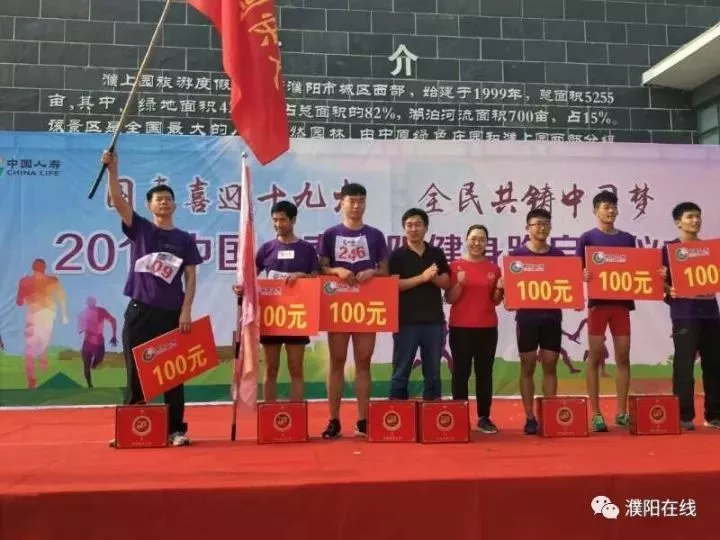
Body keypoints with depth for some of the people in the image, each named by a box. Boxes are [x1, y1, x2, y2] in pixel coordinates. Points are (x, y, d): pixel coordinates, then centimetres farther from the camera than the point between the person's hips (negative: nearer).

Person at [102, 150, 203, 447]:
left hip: (172, 314, 0)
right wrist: (112, 169, -22)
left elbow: (191, 277, 3)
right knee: (136, 372, 3)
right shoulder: (139, 228, 6)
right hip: (139, 311, 0)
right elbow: (117, 200, -8)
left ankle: (177, 429, 9)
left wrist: (186, 311, -7)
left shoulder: (185, 239, 7)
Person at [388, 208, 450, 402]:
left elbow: (446, 283, 6)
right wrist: (422, 277, -17)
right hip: (406, 321, -3)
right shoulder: (397, 255, 1)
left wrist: (433, 277, -15)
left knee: (433, 372, 9)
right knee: (401, 372, 2)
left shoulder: (437, 254, 10)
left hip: (434, 320, 3)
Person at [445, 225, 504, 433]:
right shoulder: (456, 266, 0)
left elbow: (496, 301, 11)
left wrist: (499, 289, -8)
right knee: (461, 372, 1)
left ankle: (484, 418, 12)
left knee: (485, 372, 6)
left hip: (487, 327, 3)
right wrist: (459, 284, -18)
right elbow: (450, 299, -2)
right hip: (460, 327, -2)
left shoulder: (493, 268, 8)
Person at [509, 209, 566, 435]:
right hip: (527, 317, -2)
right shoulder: (517, 254, 0)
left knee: (550, 366, 6)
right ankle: (530, 417, 9)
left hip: (552, 317, 3)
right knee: (528, 367, 3)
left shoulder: (558, 254, 9)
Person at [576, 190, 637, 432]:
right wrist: (584, 275, -25)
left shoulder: (628, 239, 12)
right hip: (598, 301, -4)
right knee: (595, 357, -1)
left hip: (622, 301, 4)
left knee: (623, 357, 5)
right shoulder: (587, 238, 1)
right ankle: (595, 414, 5)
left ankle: (622, 412, 14)